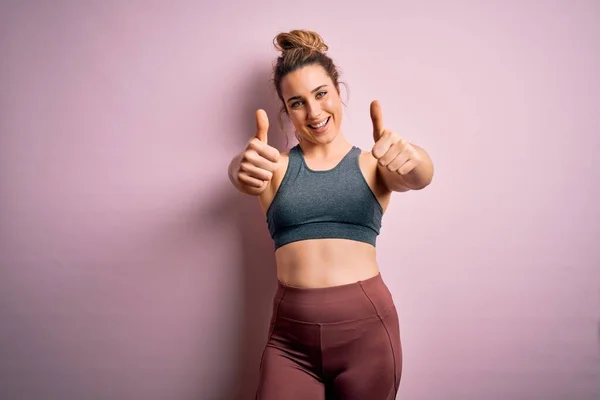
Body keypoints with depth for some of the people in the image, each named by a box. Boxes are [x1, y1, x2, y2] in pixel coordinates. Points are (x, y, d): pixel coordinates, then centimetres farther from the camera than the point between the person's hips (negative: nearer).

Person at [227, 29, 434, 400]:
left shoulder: (373, 164, 4)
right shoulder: (277, 167, 3)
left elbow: (420, 176, -16)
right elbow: (242, 171, -18)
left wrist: (410, 157, -40)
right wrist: (245, 168, -43)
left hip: (367, 326, 0)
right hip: (290, 334, 0)